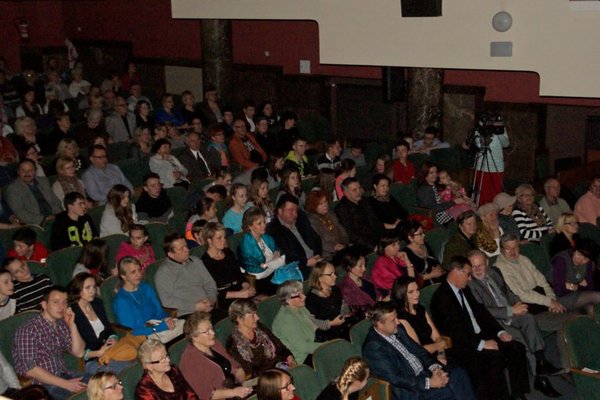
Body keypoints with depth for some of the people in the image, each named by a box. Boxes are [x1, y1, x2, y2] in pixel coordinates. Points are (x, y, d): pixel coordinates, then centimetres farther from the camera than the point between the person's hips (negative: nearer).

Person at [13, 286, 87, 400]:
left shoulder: (61, 324, 7)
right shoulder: (28, 330, -16)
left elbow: (79, 353, 8)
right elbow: (30, 369, -21)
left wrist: (72, 325, -6)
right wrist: (65, 384, -23)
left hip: (63, 374, 8)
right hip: (40, 384, -7)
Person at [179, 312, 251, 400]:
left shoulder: (215, 343, 9)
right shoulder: (189, 360, -12)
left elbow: (235, 367, 14)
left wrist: (244, 381, -5)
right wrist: (234, 392, -23)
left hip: (236, 388, 7)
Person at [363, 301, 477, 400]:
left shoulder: (397, 330, 7)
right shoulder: (373, 347, -18)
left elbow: (418, 350, 13)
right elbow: (395, 379, -22)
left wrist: (434, 367, -5)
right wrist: (429, 383, -22)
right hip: (409, 390, -8)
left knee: (458, 373, -11)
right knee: (450, 389, -23)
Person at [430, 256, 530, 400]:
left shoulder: (464, 290, 13)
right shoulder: (442, 297, -17)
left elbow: (480, 311, 18)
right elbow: (453, 331, -22)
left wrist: (500, 331, 4)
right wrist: (481, 344, -23)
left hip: (479, 336, 9)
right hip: (461, 346, -9)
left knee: (516, 348, -5)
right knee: (494, 356, -31)